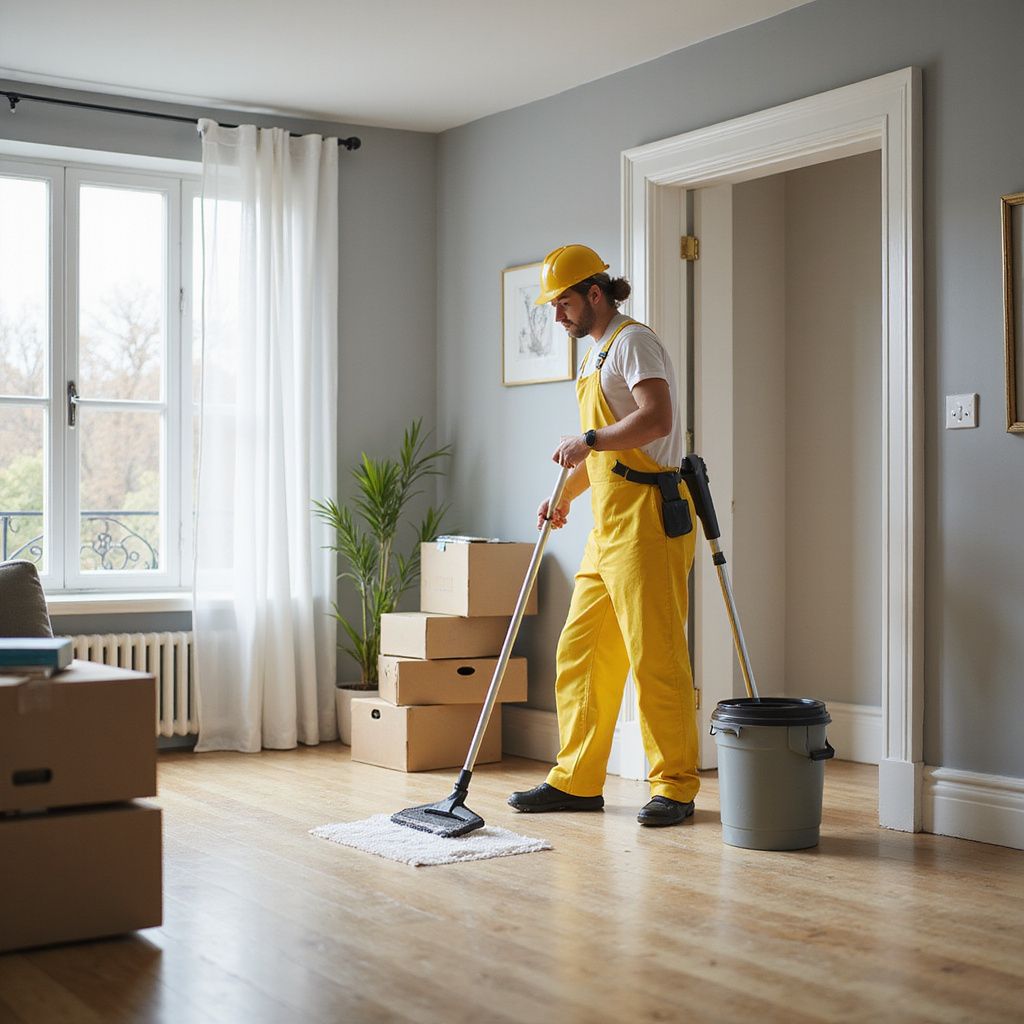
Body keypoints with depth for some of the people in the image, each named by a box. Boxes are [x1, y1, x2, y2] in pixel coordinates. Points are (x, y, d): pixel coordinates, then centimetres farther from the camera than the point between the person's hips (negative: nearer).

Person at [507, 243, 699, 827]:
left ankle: (675, 786, 1)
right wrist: (566, 494, 19)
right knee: (580, 652, 9)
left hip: (647, 518, -10)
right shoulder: (599, 354, 24)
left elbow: (656, 417, -22)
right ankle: (578, 781, 16)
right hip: (607, 525, 10)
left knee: (655, 656, -7)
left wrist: (588, 440, -21)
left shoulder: (632, 341, -6)